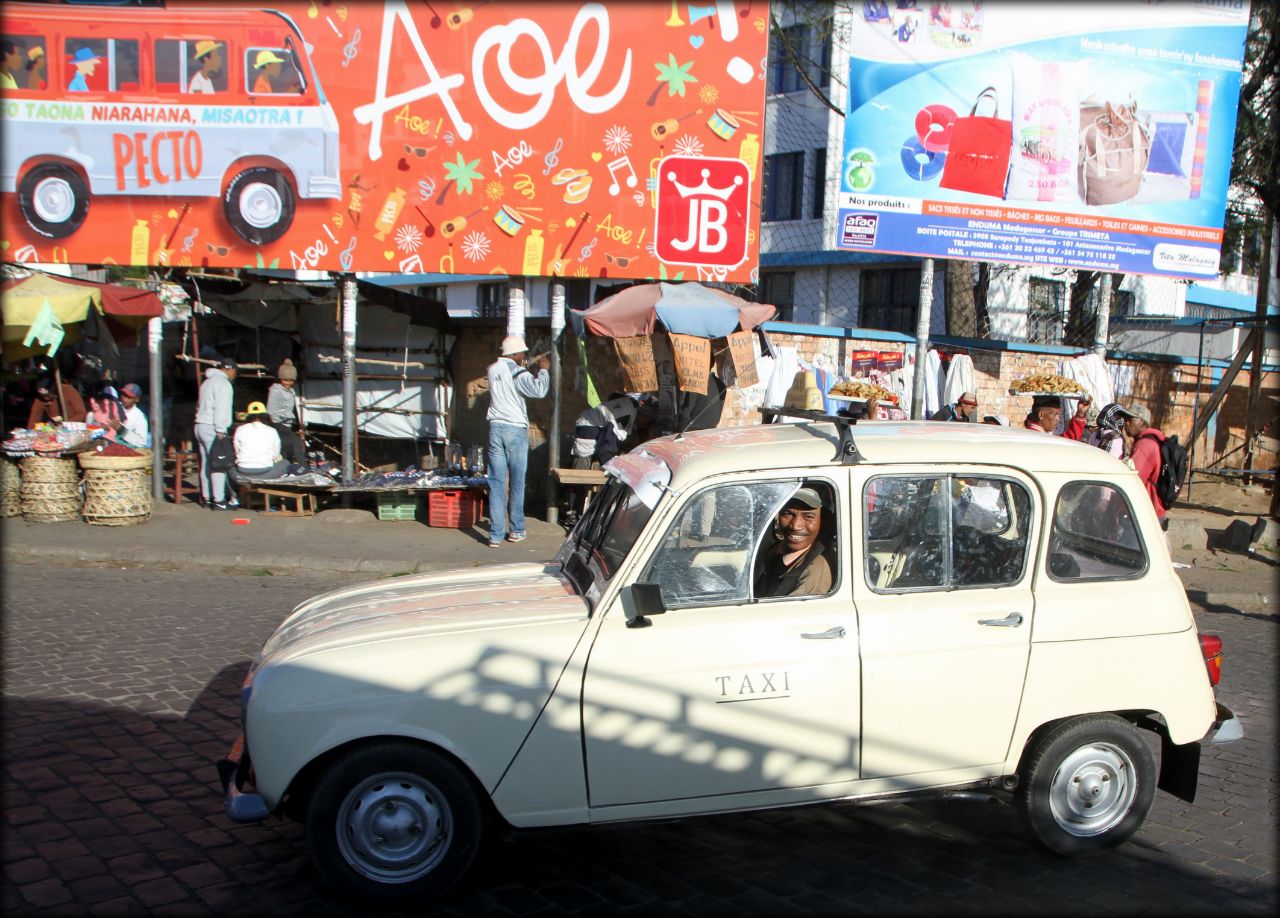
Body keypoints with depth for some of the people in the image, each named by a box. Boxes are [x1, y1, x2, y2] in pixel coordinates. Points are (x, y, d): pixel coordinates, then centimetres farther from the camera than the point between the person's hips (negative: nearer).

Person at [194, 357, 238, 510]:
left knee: (206, 463, 13)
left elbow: (199, 405, 21)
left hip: (200, 425, 10)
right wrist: (220, 431, -19)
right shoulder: (223, 383, -10)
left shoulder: (207, 382, 21)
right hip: (212, 428, -10)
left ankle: (207, 498, 18)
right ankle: (219, 500, -11)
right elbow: (221, 409, -18)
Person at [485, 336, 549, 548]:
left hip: (496, 429, 5)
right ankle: (516, 530, 16)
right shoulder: (517, 372, -12)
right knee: (517, 483, 8)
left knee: (496, 483, 2)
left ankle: (496, 534, -2)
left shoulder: (492, 369, 8)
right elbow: (539, 390, -20)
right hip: (516, 430, -5)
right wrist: (543, 370, -5)